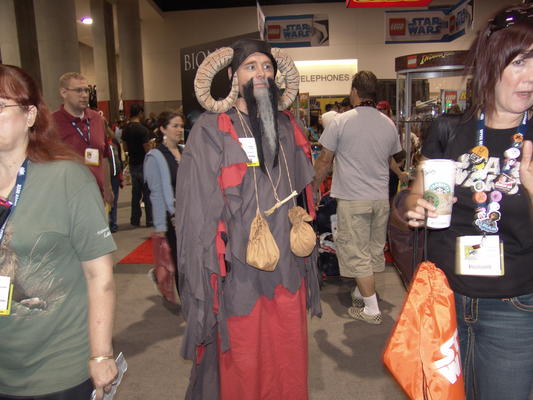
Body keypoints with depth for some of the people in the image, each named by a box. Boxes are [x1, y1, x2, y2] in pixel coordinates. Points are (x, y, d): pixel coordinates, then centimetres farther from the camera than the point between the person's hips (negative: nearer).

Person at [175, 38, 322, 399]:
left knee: (289, 368, 17)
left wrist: (308, 259, 15)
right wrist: (205, 278, -10)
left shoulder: (287, 127, 8)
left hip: (287, 273, 5)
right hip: (238, 277, -4)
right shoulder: (210, 131, -8)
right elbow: (197, 211, -9)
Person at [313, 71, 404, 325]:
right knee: (374, 248, 17)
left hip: (352, 199, -6)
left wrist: (314, 187, 7)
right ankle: (362, 293, 35)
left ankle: (371, 309, 6)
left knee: (357, 253, 2)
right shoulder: (388, 124, 5)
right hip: (381, 198, 6)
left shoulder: (341, 122, -10)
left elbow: (324, 161, -6)